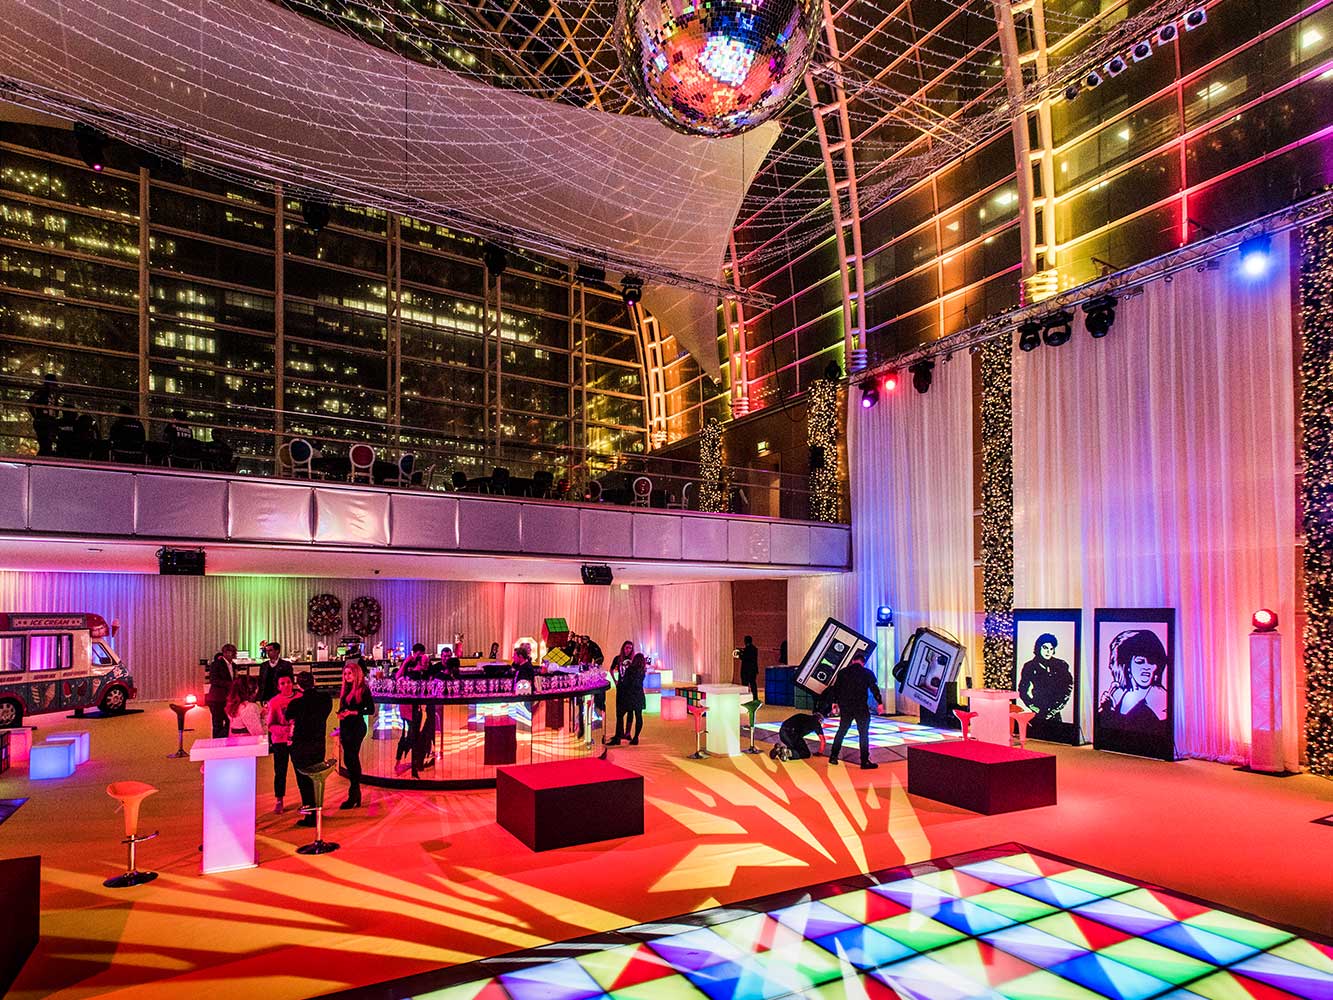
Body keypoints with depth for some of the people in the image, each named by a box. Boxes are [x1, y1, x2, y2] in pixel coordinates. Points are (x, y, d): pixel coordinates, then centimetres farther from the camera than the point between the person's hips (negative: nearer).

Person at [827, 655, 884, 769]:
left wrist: (835, 702, 20)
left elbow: (835, 688, 10)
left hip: (845, 707, 4)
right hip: (861, 707, -4)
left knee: (841, 731, 15)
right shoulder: (867, 673, -3)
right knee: (863, 733, 2)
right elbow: (874, 688, -5)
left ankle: (833, 756, 17)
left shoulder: (842, 672, 6)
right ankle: (865, 761, 1)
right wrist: (879, 703, 3)